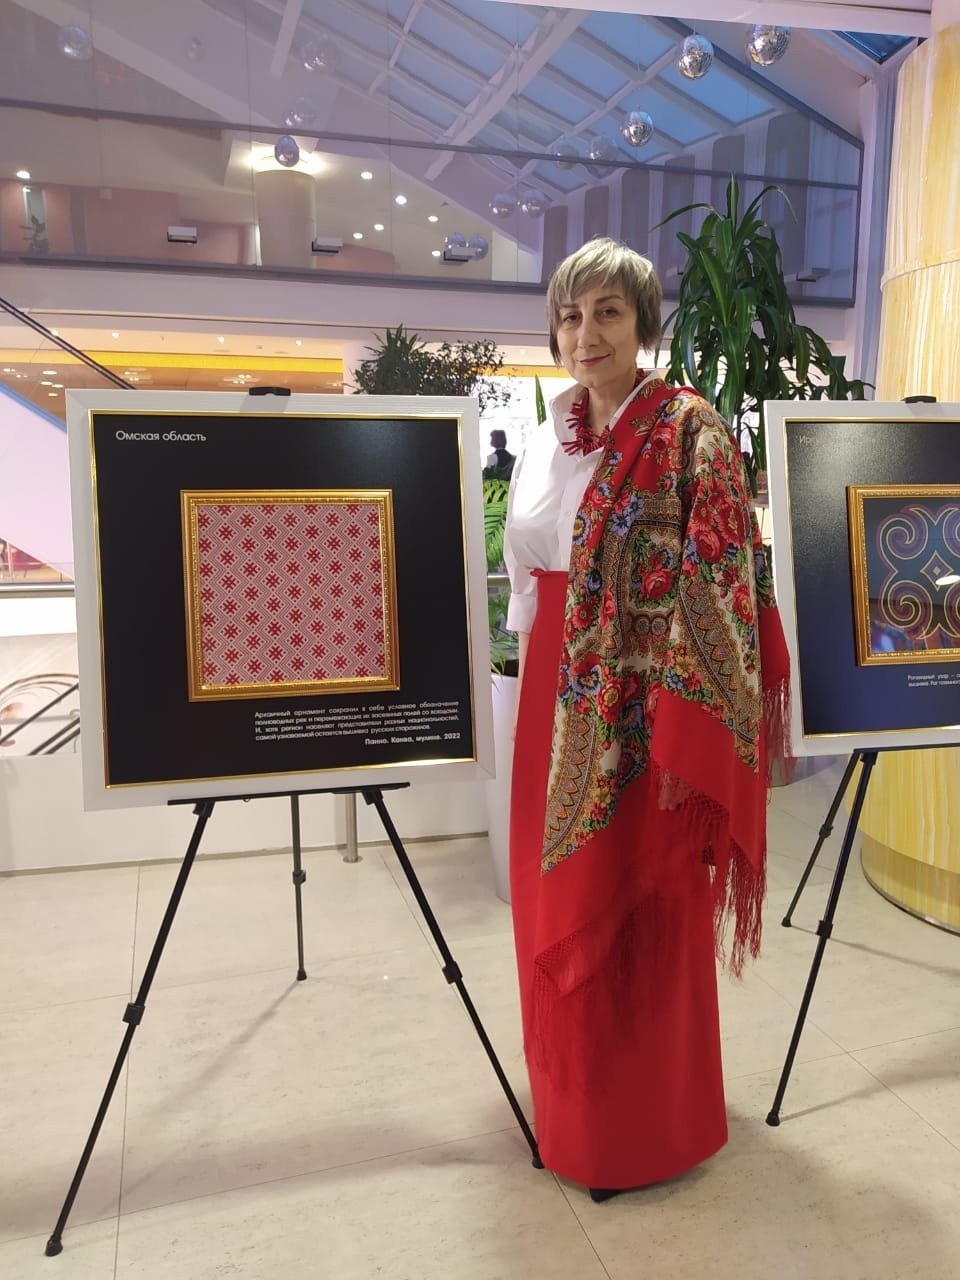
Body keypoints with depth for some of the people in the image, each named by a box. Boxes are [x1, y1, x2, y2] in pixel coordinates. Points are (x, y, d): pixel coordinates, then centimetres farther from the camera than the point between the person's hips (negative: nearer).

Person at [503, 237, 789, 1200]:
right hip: (559, 699, 7)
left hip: (642, 708, -6)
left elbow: (714, 585, -15)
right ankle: (573, 1098, 40)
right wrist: (533, 680, 15)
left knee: (639, 913, 6)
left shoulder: (688, 433, -10)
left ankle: (644, 1125, 29)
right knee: (559, 900, 17)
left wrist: (682, 732, -20)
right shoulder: (546, 442, 10)